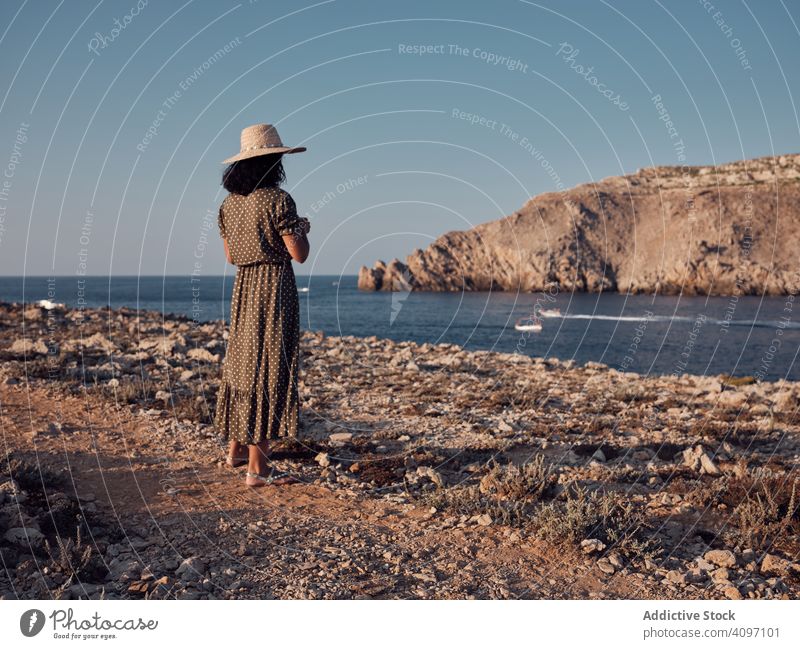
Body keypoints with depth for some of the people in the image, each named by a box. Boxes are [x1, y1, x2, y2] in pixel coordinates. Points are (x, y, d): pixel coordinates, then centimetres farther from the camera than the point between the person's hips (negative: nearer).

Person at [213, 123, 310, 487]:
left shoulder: (229, 204, 8)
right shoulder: (277, 199, -14)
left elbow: (230, 255, 14)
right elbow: (299, 254, -14)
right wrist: (302, 229, 5)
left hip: (244, 288, 8)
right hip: (275, 286, -7)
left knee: (242, 362, 19)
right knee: (269, 368, -4)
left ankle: (236, 448, 32)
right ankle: (257, 468, -2)